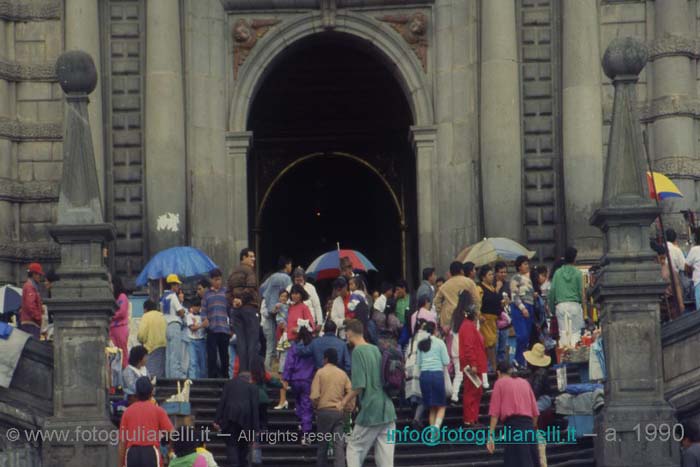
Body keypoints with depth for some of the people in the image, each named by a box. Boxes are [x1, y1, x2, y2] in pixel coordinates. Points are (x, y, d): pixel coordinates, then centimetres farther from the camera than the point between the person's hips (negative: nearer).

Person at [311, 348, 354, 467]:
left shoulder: (320, 372, -3)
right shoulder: (343, 374, 8)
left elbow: (314, 396, -10)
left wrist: (316, 406, 9)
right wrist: (348, 409, 13)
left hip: (324, 411, -3)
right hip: (340, 412, 3)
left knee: (323, 444, 9)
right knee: (339, 445, -2)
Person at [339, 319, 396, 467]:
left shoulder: (357, 351, -10)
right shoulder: (376, 350, 12)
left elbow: (359, 386, -16)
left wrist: (344, 402, -3)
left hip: (370, 411, -6)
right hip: (388, 410, 6)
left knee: (354, 449, 6)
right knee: (385, 455, 5)